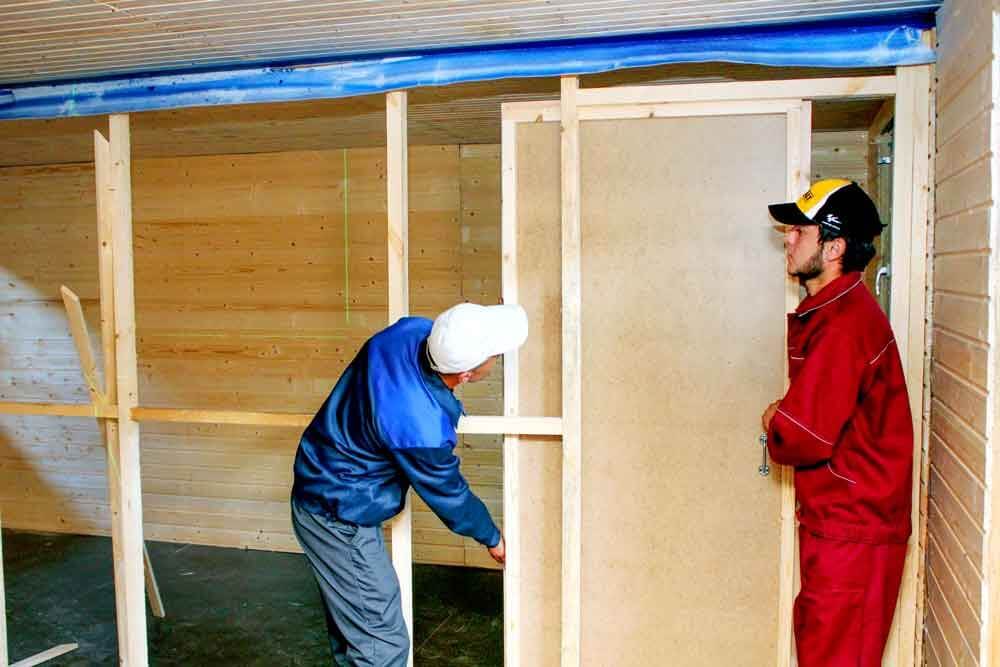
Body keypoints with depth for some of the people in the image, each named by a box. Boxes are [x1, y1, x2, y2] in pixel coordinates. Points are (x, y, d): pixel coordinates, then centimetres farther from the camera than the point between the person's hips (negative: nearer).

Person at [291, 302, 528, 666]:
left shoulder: (412, 330, -17)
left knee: (350, 620, 23)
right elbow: (449, 495, -14)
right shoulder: (421, 430, -34)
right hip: (339, 520, -9)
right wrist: (493, 539, 3)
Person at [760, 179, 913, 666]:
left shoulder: (844, 325, -24)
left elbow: (805, 436, -27)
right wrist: (785, 417, 0)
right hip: (837, 520, 10)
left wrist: (775, 425, -6)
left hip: (851, 529, -10)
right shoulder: (830, 311, 9)